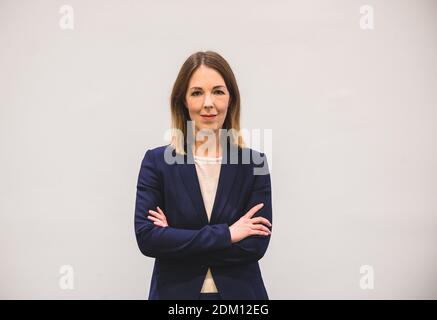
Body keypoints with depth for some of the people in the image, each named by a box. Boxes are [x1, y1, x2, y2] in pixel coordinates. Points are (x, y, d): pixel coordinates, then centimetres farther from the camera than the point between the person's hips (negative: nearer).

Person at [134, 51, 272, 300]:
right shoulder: (157, 161, -6)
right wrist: (225, 235, -18)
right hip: (174, 292, 0)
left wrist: (176, 239, -16)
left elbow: (256, 244, -12)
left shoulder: (254, 163, -5)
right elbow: (146, 237, -15)